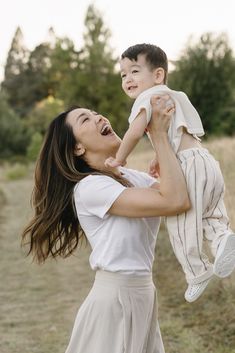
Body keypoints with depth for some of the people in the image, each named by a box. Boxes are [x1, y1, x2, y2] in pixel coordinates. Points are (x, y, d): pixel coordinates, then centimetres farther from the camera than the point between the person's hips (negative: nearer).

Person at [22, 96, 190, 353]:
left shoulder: (134, 177, 9)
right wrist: (159, 134, -17)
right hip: (113, 299, -8)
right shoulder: (89, 187, -18)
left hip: (143, 294, 8)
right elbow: (175, 201, -25)